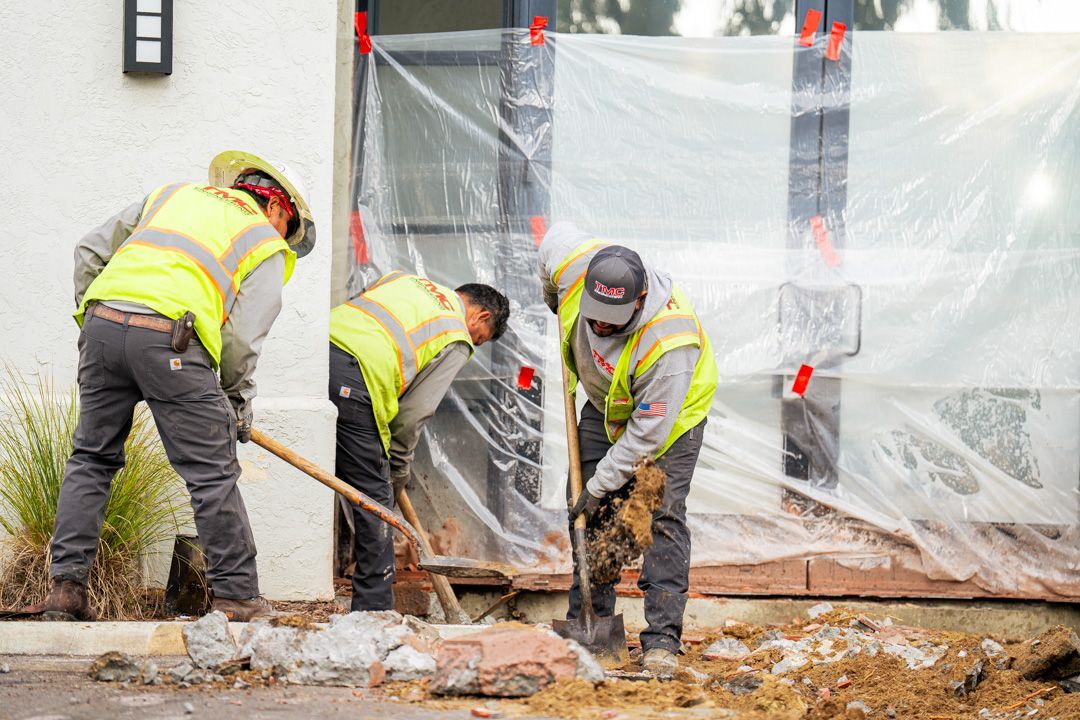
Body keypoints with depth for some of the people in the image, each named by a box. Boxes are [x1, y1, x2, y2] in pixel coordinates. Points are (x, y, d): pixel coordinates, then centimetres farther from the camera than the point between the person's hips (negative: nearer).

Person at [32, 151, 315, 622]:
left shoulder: (172, 194, 30)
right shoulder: (267, 247, 17)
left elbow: (91, 251, 27)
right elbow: (241, 339, 5)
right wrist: (239, 405, 18)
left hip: (101, 321, 5)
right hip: (169, 336, -5)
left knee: (91, 459, 17)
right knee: (212, 473, 4)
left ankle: (66, 586, 14)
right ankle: (236, 596, 8)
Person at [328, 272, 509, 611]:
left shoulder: (405, 279, 30)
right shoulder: (457, 341, 11)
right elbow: (414, 413, 7)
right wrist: (399, 467, 22)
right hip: (353, 382, -6)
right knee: (374, 496, 5)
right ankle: (373, 607, 7)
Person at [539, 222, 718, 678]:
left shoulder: (670, 341, -42)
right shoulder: (574, 265, -30)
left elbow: (647, 432, -34)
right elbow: (556, 235, -2)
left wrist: (600, 486, -28)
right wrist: (553, 296, 13)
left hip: (671, 411, -6)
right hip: (606, 405, 6)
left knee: (664, 518, -13)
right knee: (588, 515, 2)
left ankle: (661, 640, -13)